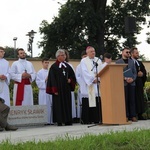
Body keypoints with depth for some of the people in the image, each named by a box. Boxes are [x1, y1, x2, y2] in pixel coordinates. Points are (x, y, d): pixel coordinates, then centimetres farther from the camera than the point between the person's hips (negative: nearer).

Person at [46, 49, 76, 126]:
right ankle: (59, 121, -1)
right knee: (59, 104, -4)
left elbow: (72, 75, 20)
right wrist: (55, 90, -14)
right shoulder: (54, 67, -3)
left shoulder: (67, 66, 13)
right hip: (58, 89, -5)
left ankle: (67, 120, 9)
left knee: (67, 104, 5)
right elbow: (52, 79, -7)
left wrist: (70, 80, -2)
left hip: (66, 88, 5)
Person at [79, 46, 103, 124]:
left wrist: (98, 78, -9)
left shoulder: (98, 60, 17)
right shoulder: (83, 61, 3)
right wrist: (93, 79, -15)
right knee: (88, 103, -5)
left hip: (98, 84, 4)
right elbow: (85, 72, -8)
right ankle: (86, 120, -2)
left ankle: (97, 119, 2)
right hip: (88, 85, -4)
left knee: (98, 102, -2)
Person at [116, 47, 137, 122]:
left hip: (132, 83, 3)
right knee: (125, 100, -3)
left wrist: (132, 79, -6)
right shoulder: (118, 62, 5)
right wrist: (125, 78, -14)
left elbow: (135, 72, 14)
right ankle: (126, 116, -1)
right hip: (123, 84, -3)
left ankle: (133, 116, 3)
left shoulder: (131, 61, 17)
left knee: (132, 100, 2)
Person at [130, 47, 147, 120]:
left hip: (139, 84, 7)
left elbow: (144, 71, 17)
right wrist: (137, 75, -16)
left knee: (140, 99, 6)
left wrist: (142, 74, -4)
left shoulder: (140, 63, 19)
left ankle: (140, 115, 10)